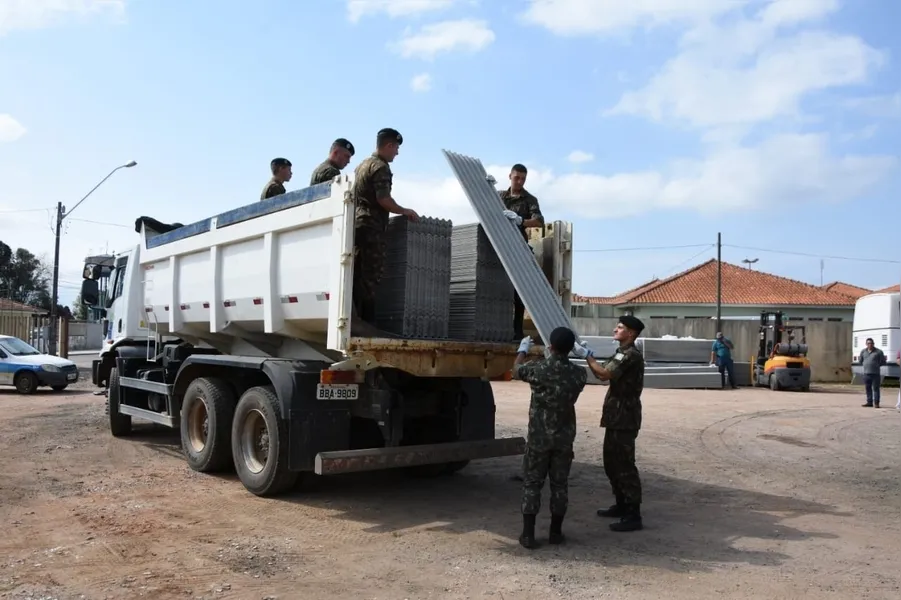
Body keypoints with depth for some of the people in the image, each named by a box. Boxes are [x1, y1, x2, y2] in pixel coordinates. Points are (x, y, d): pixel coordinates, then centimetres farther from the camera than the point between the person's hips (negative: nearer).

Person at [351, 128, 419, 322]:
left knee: (358, 276, 7)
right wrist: (405, 211, -2)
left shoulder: (362, 164, 21)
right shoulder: (381, 167, -8)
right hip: (372, 226, -9)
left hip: (357, 223, 9)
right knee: (370, 277, -9)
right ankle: (366, 322, -10)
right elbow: (383, 200, -17)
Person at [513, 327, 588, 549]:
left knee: (532, 484, 6)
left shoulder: (539, 368, -14)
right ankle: (555, 532, 19)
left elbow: (516, 371, 7)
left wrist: (523, 350, 25)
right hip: (565, 437, 3)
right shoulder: (578, 373, -5)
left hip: (539, 436, -2)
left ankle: (528, 534, 7)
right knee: (559, 484, 12)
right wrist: (557, 357, 34)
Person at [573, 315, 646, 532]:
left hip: (624, 418, -10)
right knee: (611, 463, 17)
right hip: (617, 417, 10)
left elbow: (604, 374, -27)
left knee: (624, 465, -7)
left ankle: (633, 515, -2)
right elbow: (604, 375, 14)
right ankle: (621, 505, 29)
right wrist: (590, 357, 3)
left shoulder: (631, 355, -17)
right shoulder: (623, 353, 17)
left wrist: (586, 356, -18)